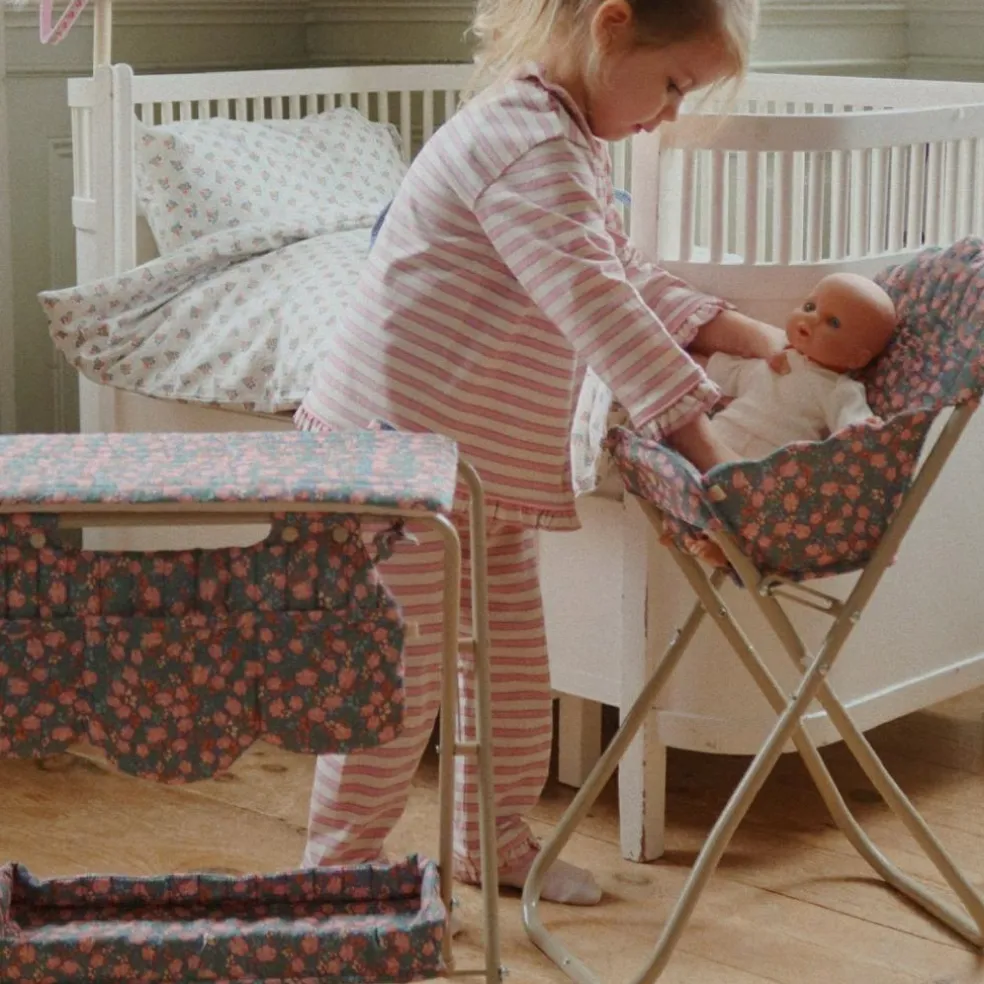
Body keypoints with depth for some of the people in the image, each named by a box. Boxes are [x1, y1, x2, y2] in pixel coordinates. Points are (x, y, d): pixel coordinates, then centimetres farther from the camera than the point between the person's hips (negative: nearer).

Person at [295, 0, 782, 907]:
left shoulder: (572, 143, 10)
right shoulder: (527, 143, -24)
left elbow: (631, 281, 17)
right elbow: (600, 310, -32)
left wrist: (745, 334, 4)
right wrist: (710, 458, -34)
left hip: (488, 465, 10)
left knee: (513, 663, 17)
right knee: (399, 676, 0)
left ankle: (496, 840, 33)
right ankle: (340, 861, 16)